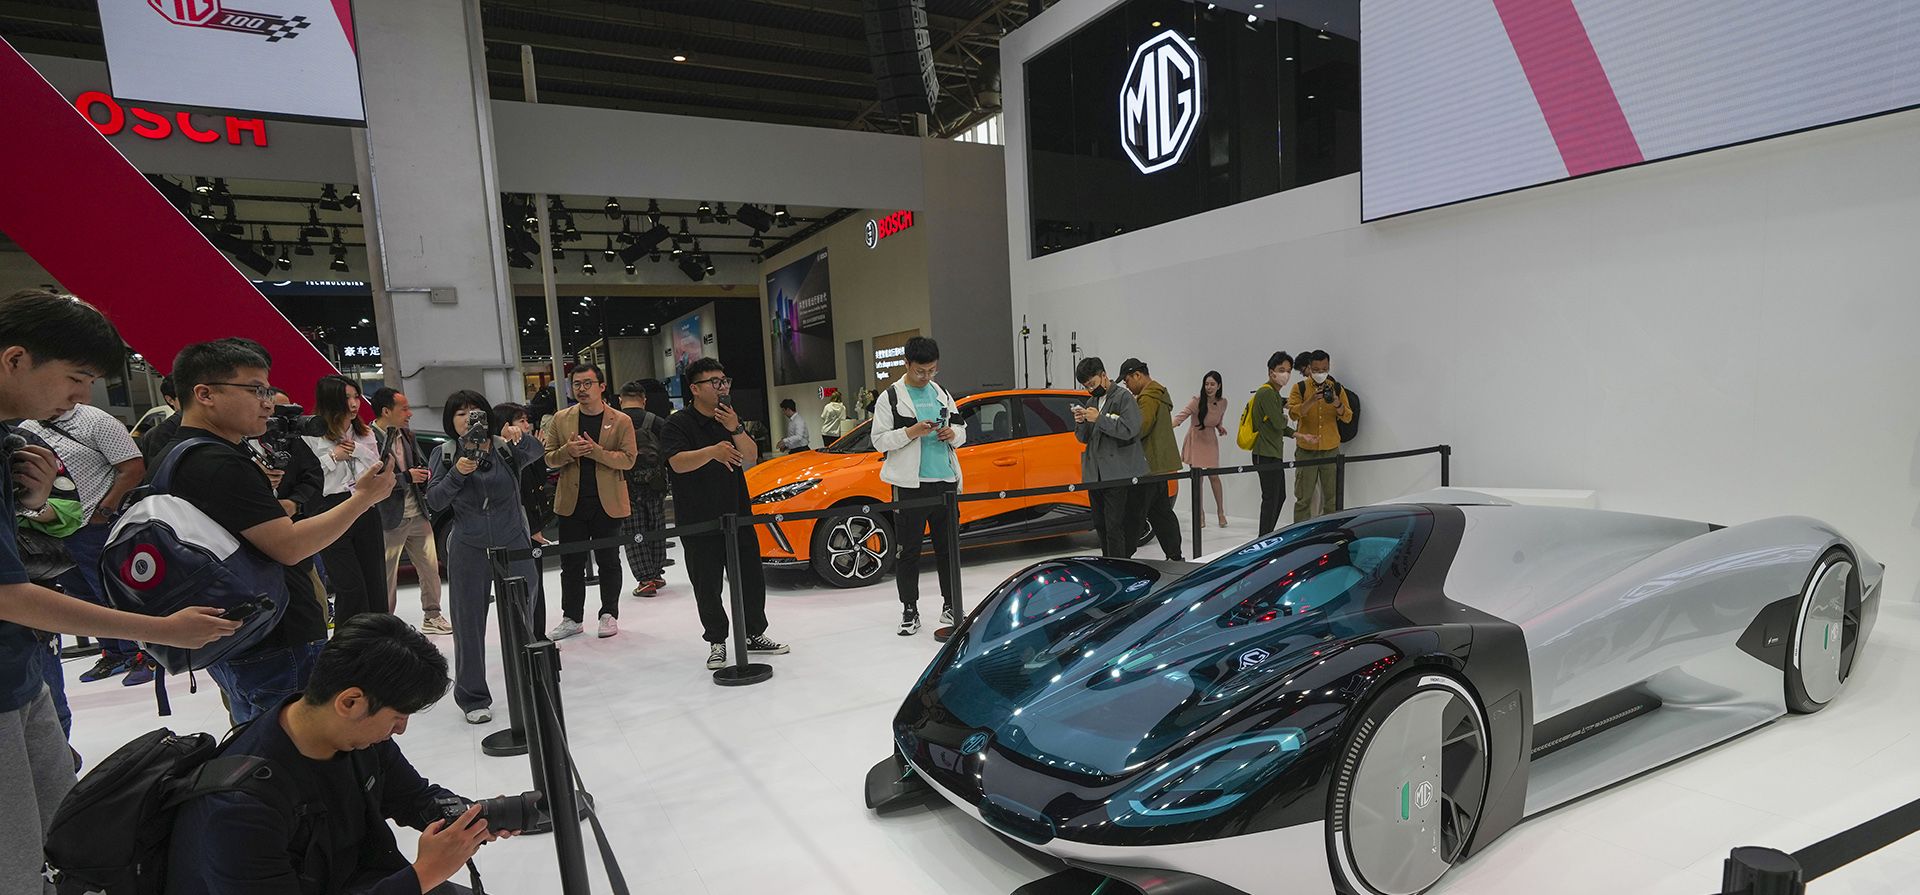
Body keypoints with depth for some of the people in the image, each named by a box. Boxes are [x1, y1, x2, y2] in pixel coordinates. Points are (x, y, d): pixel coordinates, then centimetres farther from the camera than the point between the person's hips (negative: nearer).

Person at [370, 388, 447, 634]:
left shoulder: (407, 435, 10)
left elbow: (421, 465, 20)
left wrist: (424, 474, -2)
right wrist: (407, 477, -20)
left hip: (418, 514, 7)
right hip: (390, 519, -7)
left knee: (430, 567, 11)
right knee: (387, 574, 5)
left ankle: (432, 615, 24)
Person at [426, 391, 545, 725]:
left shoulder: (505, 447, 2)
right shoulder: (444, 454, 3)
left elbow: (536, 452, -20)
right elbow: (434, 502, -5)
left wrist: (519, 436, -40)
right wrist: (457, 473, -20)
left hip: (514, 546, 0)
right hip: (468, 550, 0)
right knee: (469, 625, 5)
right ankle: (473, 699, 16)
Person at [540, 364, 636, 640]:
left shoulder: (621, 421, -1)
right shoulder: (560, 419, 7)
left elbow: (627, 460, -9)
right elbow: (549, 458, 7)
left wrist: (595, 451, -21)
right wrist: (568, 451, -14)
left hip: (607, 503, -2)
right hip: (571, 503, 2)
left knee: (608, 562, 8)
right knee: (571, 563, 8)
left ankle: (609, 615, 20)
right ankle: (571, 618, 19)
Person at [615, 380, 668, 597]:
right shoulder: (658, 423, -2)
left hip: (625, 490, -1)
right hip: (654, 488, 1)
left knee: (632, 535, 5)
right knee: (656, 531, 15)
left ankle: (646, 579, 0)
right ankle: (656, 574, 23)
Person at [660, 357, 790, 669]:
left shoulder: (730, 418, 12)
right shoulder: (678, 423, -6)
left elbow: (751, 458, 3)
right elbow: (678, 462, -22)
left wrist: (735, 429, -13)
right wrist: (712, 452, -38)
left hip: (738, 514, 5)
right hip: (698, 522, -5)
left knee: (751, 579, 9)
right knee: (708, 588, 2)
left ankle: (754, 634, 24)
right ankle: (716, 642, 16)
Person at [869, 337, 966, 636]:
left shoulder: (941, 394, 13)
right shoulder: (890, 398, -2)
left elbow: (961, 429, 20)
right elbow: (879, 441, -6)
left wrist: (953, 434, -3)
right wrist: (911, 432, -19)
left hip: (945, 480, 5)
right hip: (911, 485, -5)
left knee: (948, 546, 11)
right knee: (908, 550, 2)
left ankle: (950, 606, 23)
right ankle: (909, 611, 12)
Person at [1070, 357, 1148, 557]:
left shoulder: (1124, 397, -4)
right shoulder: (1091, 403, 18)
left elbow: (1129, 430, -16)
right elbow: (1083, 438, 19)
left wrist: (1099, 419, -16)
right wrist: (1080, 422, -1)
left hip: (1117, 473, -7)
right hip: (1095, 474, 8)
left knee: (1114, 525, -10)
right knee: (1100, 524, 13)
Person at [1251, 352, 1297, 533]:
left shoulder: (1274, 393, 17)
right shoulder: (1266, 392, -15)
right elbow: (1279, 423, -21)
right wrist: (1284, 414, 1)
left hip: (1274, 454, 11)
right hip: (1267, 455, -11)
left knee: (1280, 497, 17)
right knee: (1271, 499, -8)